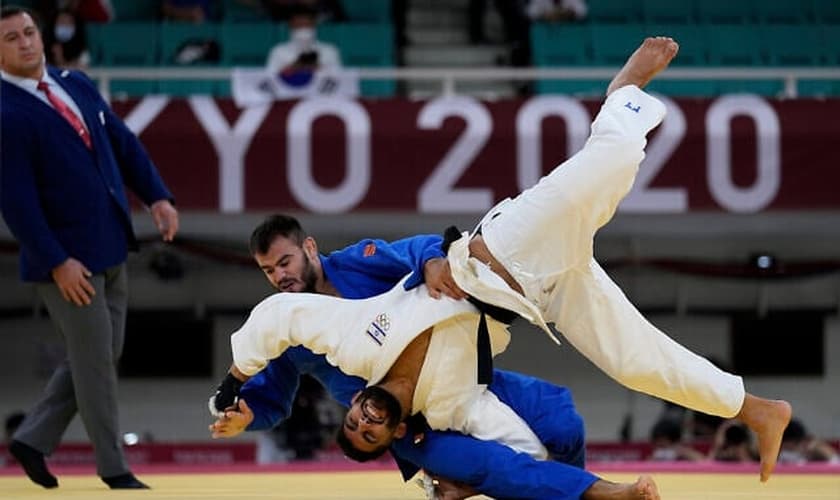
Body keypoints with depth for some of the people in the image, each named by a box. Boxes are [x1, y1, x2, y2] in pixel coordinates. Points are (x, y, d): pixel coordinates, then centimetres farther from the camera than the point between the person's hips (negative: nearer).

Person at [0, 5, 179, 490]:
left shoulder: (77, 85, 8)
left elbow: (123, 142, 14)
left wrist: (157, 195, 1)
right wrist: (57, 262, -22)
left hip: (110, 246, 8)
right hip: (69, 258, -8)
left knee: (100, 356, 15)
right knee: (96, 362, 1)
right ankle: (115, 471, 13)